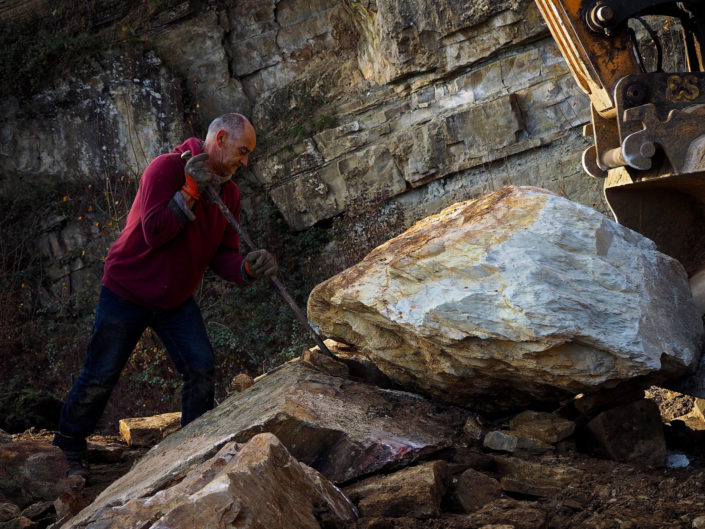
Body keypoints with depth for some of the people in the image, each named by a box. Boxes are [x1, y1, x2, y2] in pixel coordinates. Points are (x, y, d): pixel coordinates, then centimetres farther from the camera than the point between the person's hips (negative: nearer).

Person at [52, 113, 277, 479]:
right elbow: (154, 232, -30)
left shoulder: (229, 194, 0)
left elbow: (223, 256, -2)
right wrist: (191, 190, -32)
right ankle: (68, 449, 21)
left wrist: (249, 267, -23)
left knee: (201, 369, -6)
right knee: (100, 377, 1)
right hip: (127, 292, -6)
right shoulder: (166, 168, -22)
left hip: (177, 301, 6)